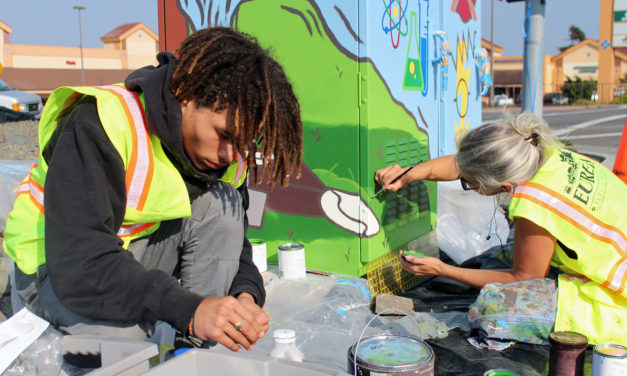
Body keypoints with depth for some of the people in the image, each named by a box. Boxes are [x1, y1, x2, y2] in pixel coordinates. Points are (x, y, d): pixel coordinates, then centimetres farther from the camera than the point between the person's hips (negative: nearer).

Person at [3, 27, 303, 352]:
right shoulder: (98, 127, -31)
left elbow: (231, 240, -4)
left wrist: (245, 294, -27)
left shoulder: (223, 148, -11)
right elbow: (80, 267, -38)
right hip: (53, 262, -5)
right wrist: (188, 310, -47)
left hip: (139, 246, 6)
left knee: (222, 204, -19)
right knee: (123, 333, -35)